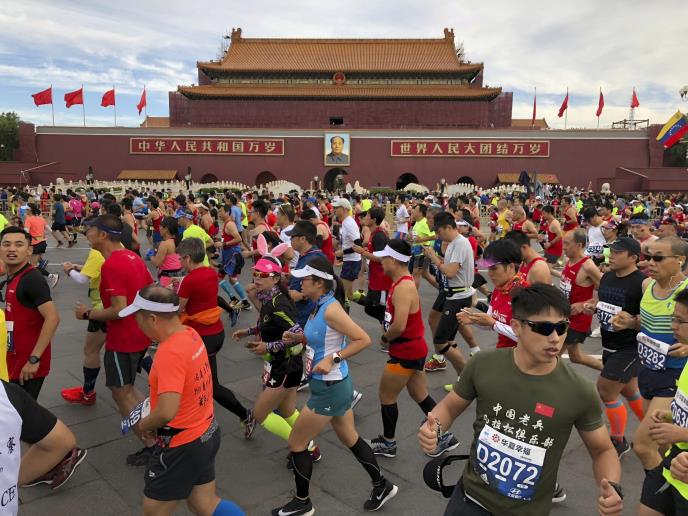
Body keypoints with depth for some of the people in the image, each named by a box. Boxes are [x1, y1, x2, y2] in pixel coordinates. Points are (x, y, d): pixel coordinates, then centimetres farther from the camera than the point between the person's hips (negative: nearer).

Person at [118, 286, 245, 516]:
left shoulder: (169, 352, -29)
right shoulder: (191, 334, -2)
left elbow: (167, 412, -34)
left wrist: (144, 424, -13)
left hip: (182, 446, -8)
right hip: (206, 433, 8)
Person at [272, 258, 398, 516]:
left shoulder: (331, 309, -24)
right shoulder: (319, 306, 3)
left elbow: (363, 340, -24)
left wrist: (332, 359, -27)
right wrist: (298, 337, 2)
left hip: (330, 388, -9)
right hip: (332, 386, 9)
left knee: (296, 443, 7)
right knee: (350, 439, 22)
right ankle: (382, 486, 39)